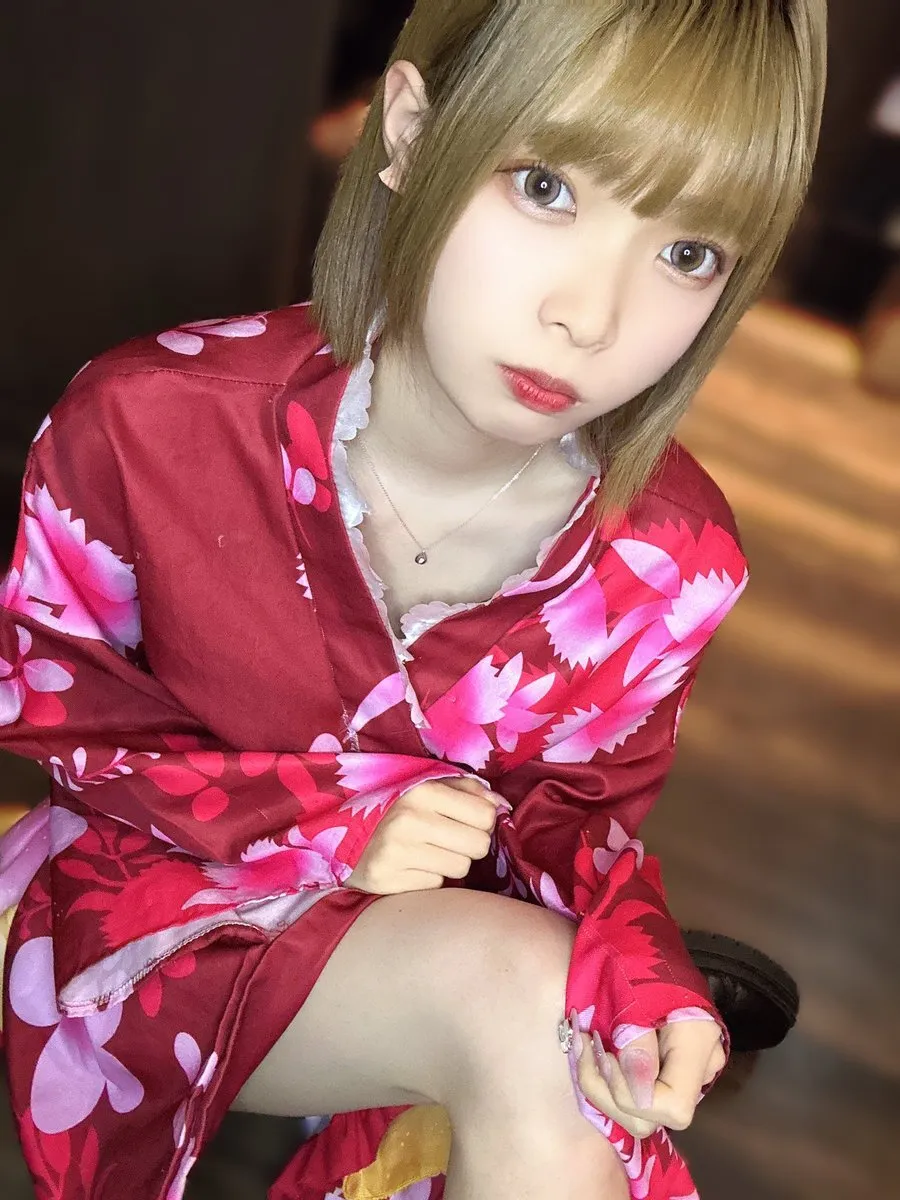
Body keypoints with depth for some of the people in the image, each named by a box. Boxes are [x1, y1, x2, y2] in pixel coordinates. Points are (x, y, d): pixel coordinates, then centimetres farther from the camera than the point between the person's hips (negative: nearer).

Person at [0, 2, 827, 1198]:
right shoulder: (158, 420, -23)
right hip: (164, 899, -2)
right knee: (515, 992, -29)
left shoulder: (673, 556, -16)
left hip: (457, 926, 3)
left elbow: (587, 804, 0)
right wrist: (322, 814, -21)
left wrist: (631, 959, -24)